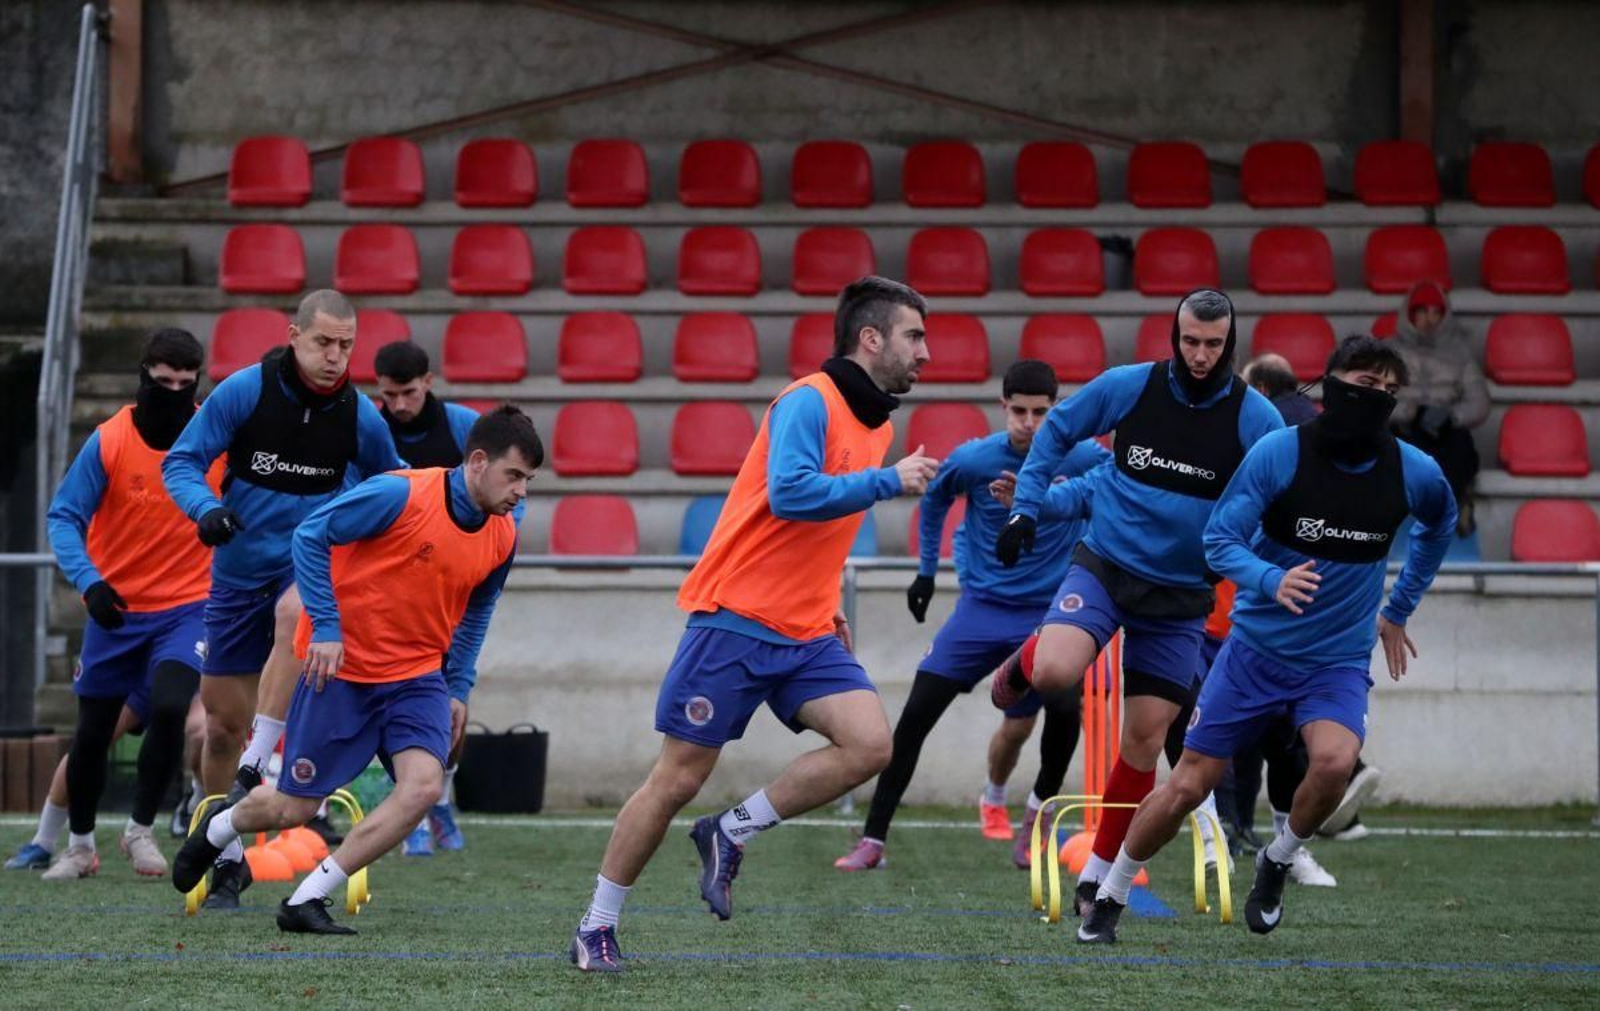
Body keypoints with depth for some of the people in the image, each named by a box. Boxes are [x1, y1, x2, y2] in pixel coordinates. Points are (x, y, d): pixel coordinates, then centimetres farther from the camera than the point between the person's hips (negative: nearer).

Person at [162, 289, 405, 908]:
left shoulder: (358, 417, -4)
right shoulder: (245, 392, -10)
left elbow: (388, 482, 15)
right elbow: (181, 462, -7)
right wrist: (205, 508, -25)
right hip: (240, 570, 1)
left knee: (295, 612, -38)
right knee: (224, 720, 3)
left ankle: (253, 771, -32)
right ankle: (227, 859, 21)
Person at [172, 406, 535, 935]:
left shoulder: (502, 537, 0)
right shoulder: (400, 495, -20)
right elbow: (310, 535, -15)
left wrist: (459, 686, 13)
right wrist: (326, 626, -20)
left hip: (415, 675, 5)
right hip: (341, 666, -5)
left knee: (423, 785, -21)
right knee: (293, 808, 2)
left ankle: (306, 901, -13)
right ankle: (220, 827, 39)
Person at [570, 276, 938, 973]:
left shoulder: (879, 427, 14)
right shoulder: (809, 403, -12)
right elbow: (790, 494, -28)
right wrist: (888, 482, -23)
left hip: (805, 633, 7)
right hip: (735, 621, -7)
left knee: (869, 745, -14)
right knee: (679, 779, -3)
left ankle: (731, 835, 2)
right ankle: (596, 928, 10)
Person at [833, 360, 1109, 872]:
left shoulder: (1081, 458, -13)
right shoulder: (973, 459, -11)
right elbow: (934, 498, 11)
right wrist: (926, 570, 14)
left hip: (1047, 609, -1)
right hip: (983, 604, 1)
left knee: (1065, 708, -23)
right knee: (917, 714, -8)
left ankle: (1038, 816, 4)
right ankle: (873, 840, -2)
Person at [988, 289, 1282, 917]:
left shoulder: (1254, 418, -8)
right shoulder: (1127, 388, -7)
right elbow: (1056, 431, 9)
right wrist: (1025, 507, 3)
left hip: (1181, 596, 1)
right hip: (1106, 565, -1)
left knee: (1145, 738, 1)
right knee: (1056, 671, -28)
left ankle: (1099, 874, 17)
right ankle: (1022, 664, 11)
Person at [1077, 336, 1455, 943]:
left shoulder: (1412, 472, -6)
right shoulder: (1280, 453, -14)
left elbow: (1438, 525, 18)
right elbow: (1219, 538, -13)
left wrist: (1399, 610, 21)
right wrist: (1272, 582, -32)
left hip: (1339, 662, 1)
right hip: (1257, 646, -1)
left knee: (1334, 760, -29)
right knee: (1188, 785, -2)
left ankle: (1277, 864, 0)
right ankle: (1109, 899, 20)